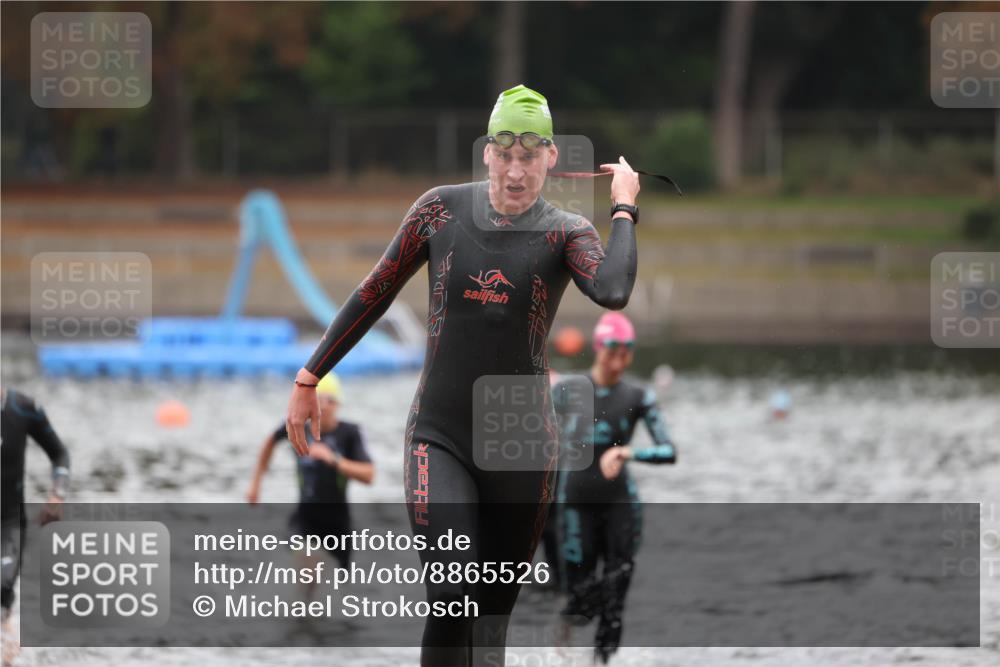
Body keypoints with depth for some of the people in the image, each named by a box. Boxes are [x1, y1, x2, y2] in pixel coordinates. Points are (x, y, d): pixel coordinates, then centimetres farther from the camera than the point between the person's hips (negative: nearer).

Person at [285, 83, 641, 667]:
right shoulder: (441, 209, 1)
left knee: (493, 614, 4)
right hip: (439, 439, 0)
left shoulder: (566, 233, -3)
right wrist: (309, 379, 15)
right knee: (451, 597, -20)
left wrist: (625, 209, -14)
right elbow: (376, 294, 11)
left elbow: (613, 291, -26)